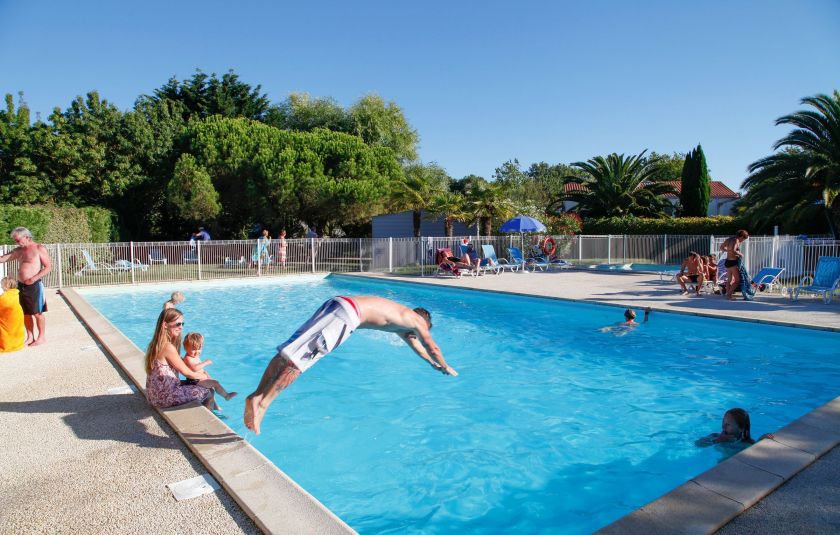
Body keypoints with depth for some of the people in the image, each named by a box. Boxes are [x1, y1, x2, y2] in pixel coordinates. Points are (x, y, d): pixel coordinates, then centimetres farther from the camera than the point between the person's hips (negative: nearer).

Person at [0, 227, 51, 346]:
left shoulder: (39, 249, -5)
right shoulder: (18, 250, 14)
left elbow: (48, 267, -9)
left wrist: (34, 279, -17)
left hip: (34, 285, -6)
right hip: (21, 285, 6)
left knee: (37, 313, 0)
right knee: (26, 313, 11)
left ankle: (41, 336, 11)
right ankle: (30, 337, 20)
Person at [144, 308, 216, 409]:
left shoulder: (157, 344, 6)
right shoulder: (168, 347, -22)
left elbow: (181, 367, 13)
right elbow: (187, 373, -13)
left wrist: (200, 374, 7)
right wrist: (204, 376, 4)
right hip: (164, 397, -10)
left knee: (195, 385, 25)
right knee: (208, 391, -3)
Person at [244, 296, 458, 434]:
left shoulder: (402, 319, 37)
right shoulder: (416, 320, 15)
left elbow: (415, 345, 51)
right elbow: (432, 346, 25)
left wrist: (433, 364, 63)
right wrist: (446, 367, 43)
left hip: (336, 303, 9)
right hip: (347, 313, -9)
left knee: (289, 351, -2)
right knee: (300, 357, -19)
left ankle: (257, 395, -5)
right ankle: (262, 402, -26)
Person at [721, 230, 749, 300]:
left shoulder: (729, 239, 11)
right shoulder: (736, 241, -15)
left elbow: (721, 247, 21)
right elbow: (733, 251, -29)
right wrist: (740, 254, -14)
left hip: (727, 261, 9)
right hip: (733, 262, -9)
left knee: (729, 279, 16)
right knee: (737, 280, -4)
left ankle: (728, 294, 18)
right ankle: (729, 294, -9)